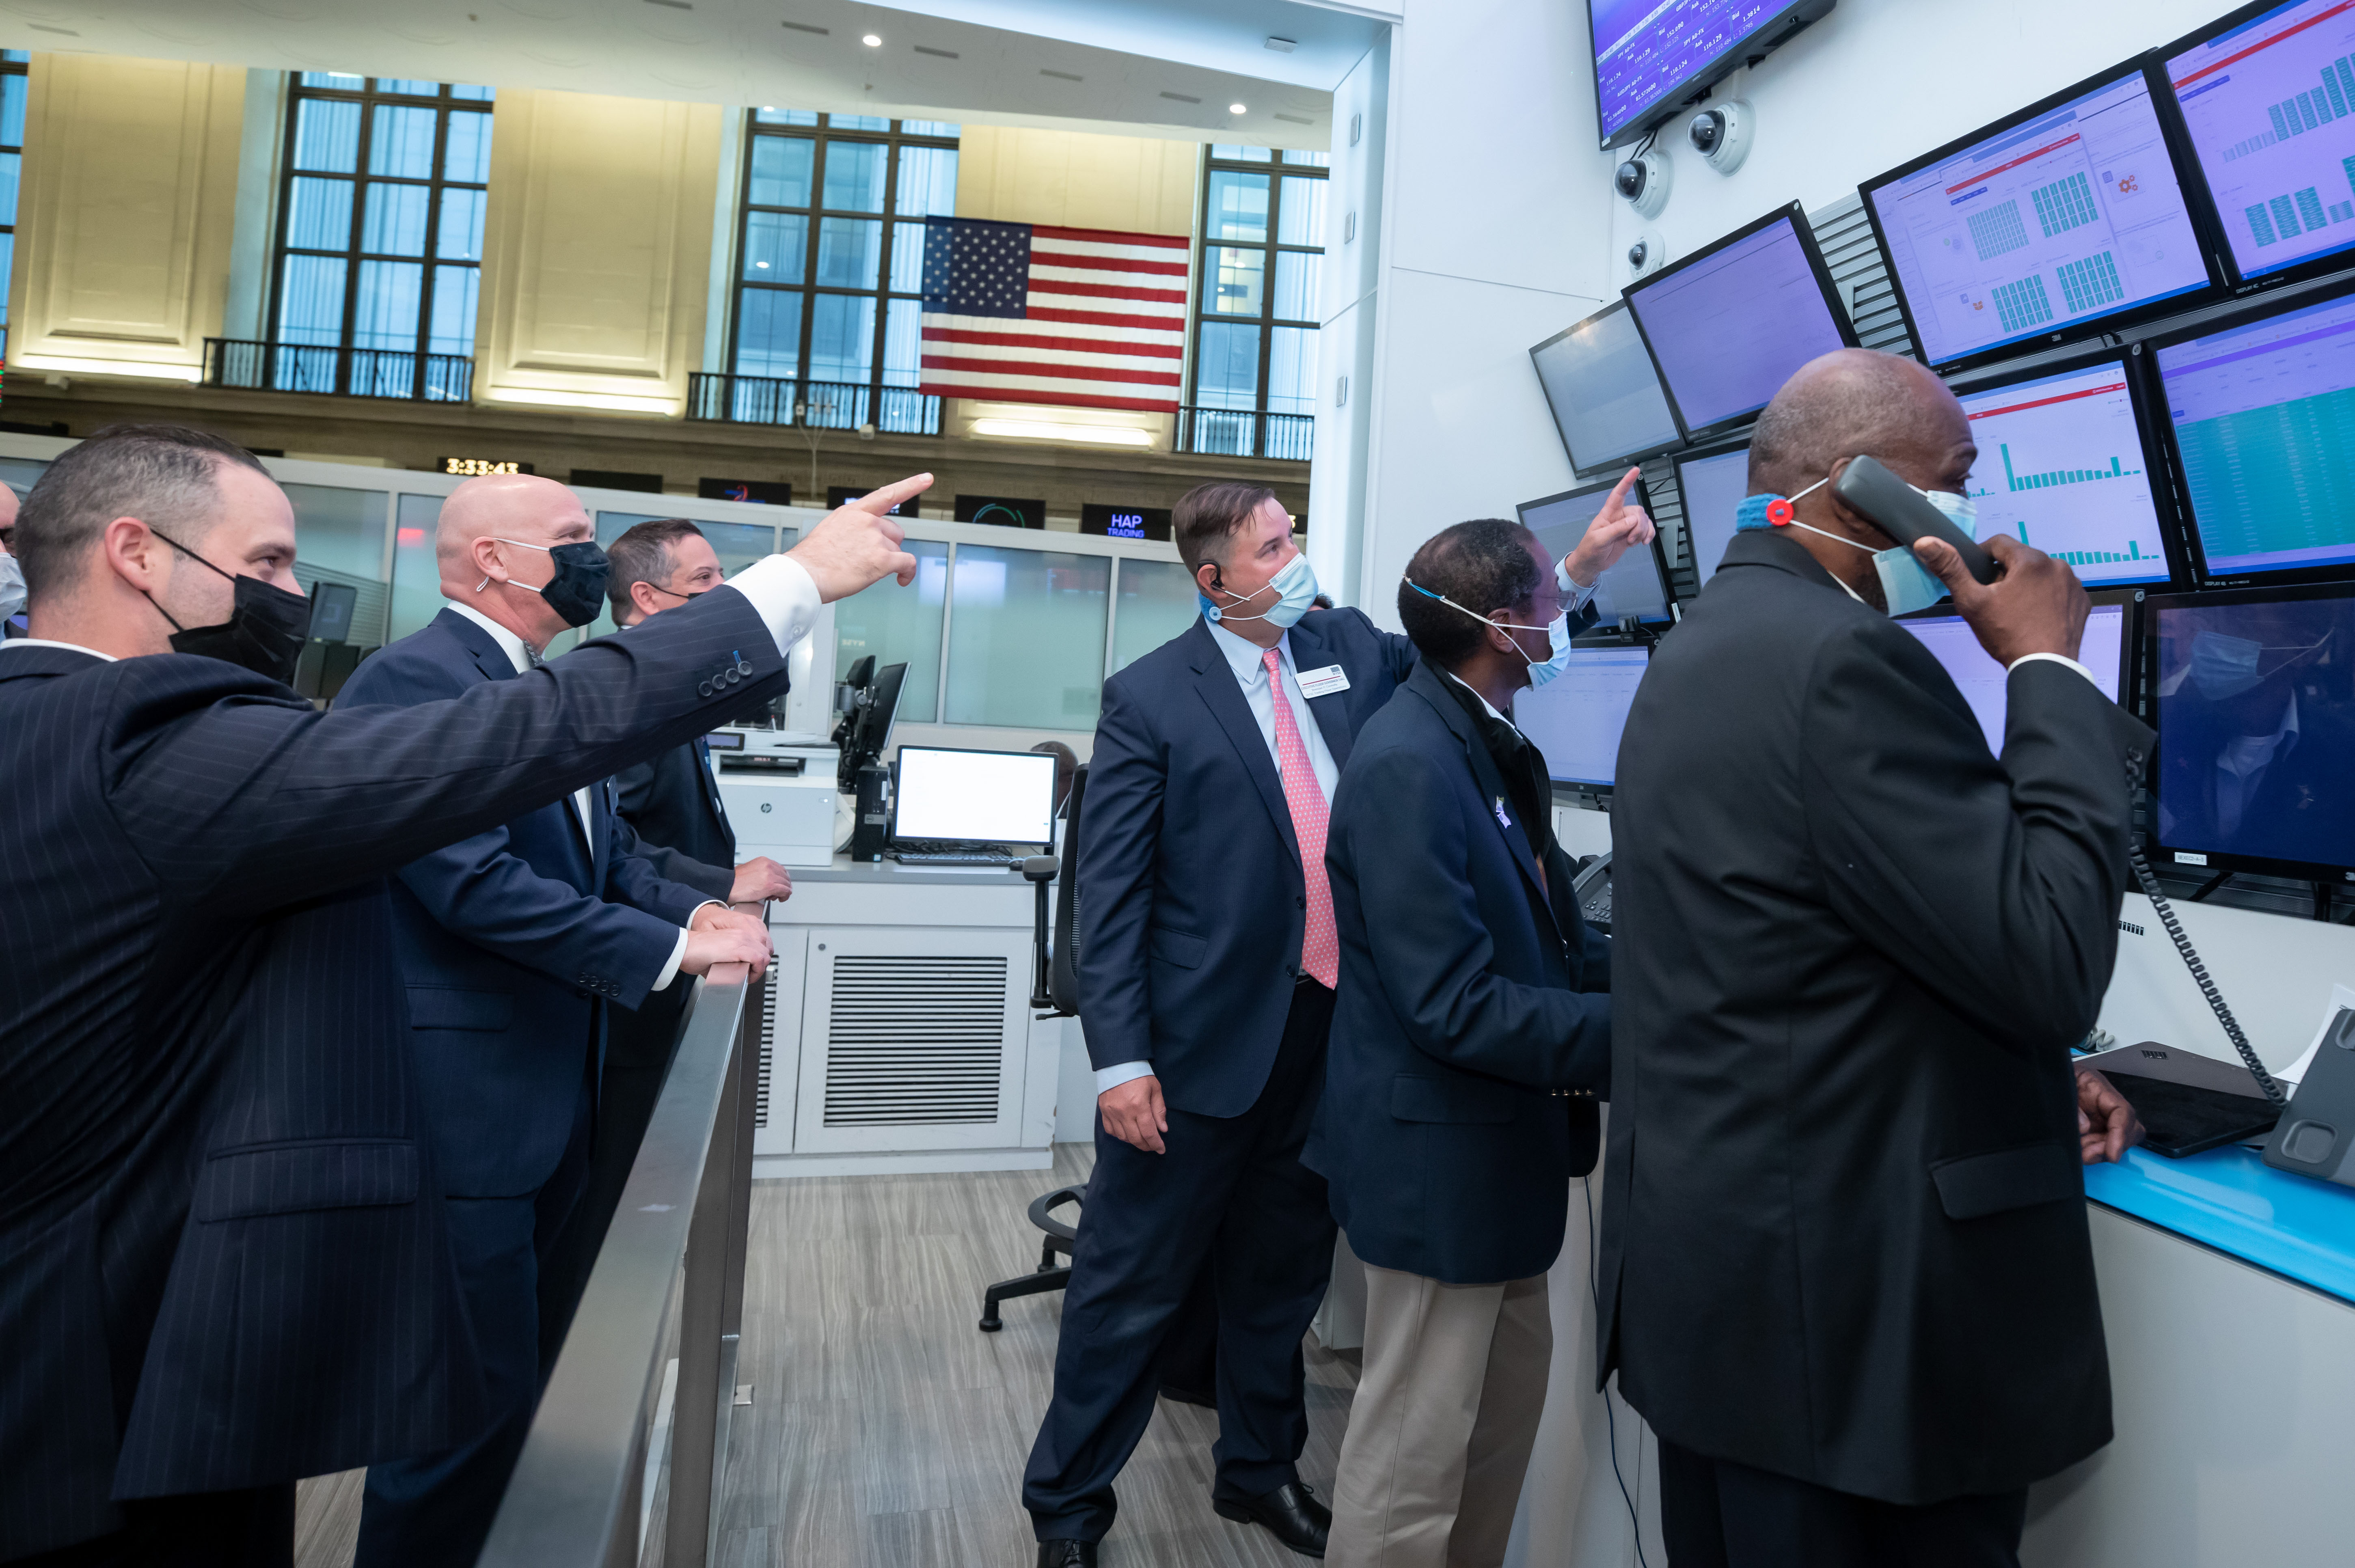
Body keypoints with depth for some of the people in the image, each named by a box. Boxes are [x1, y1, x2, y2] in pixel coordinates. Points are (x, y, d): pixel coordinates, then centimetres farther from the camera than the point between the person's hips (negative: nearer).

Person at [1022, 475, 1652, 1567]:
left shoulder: (1350, 648, 8)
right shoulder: (1150, 697, -8)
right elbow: (1110, 892, -10)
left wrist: (1581, 566, 2)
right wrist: (1119, 1058, -15)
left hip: (1332, 1025, 5)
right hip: (1207, 1037, -5)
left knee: (1284, 1273, 21)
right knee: (1132, 1284, 7)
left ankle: (1259, 1469, 42)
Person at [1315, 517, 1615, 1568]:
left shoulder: (1490, 747, 5)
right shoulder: (1410, 765, -24)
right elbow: (1455, 1006, -27)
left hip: (1498, 1143, 10)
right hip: (1442, 1153, -10)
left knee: (1511, 1384, 24)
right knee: (1418, 1447, 7)